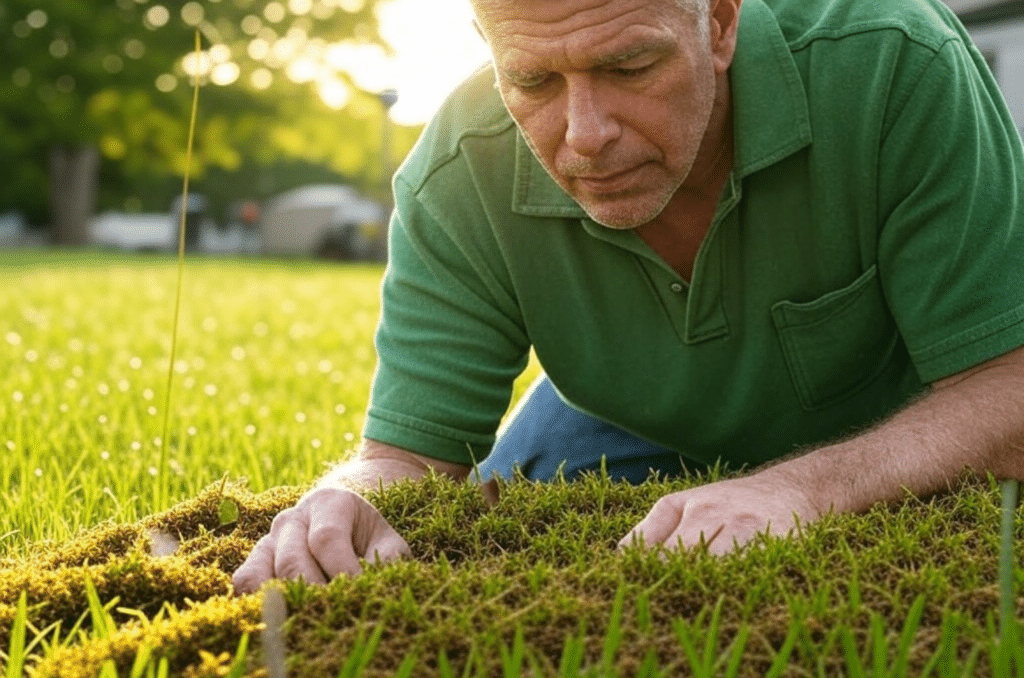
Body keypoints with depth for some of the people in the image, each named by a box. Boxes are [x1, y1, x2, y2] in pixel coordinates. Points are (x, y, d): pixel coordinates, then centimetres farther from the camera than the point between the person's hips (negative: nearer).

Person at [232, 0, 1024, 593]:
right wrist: (346, 504, -48)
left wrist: (804, 486, -51)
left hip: (892, 428, 0)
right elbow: (410, 454, -24)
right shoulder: (458, 181, -29)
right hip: (630, 423, 1)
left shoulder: (889, 64, -36)